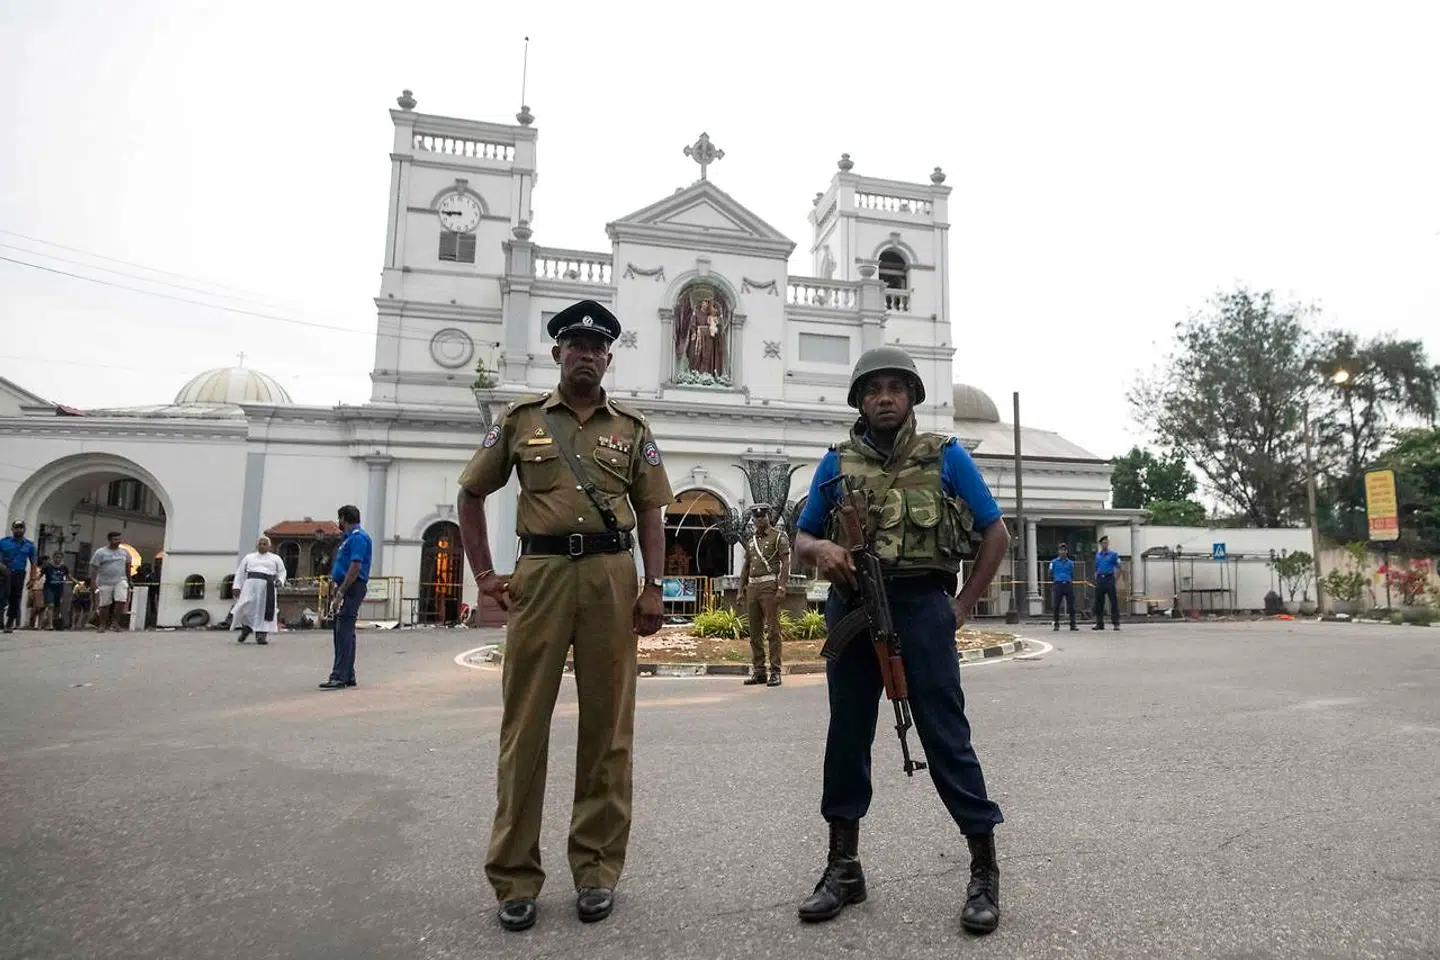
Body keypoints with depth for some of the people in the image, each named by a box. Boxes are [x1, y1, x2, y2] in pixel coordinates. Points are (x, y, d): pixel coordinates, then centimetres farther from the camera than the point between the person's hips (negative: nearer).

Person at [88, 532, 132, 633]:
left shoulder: (125, 552, 10)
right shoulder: (100, 553, -2)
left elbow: (127, 567, 19)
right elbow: (94, 569, -4)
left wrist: (129, 580, 18)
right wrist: (93, 583, -10)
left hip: (121, 581, 2)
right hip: (105, 582, -2)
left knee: (121, 601, -14)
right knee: (104, 605, 4)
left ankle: (116, 621, 2)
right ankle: (102, 625, 16)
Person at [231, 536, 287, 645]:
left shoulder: (275, 558, 19)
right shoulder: (249, 557, 21)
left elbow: (282, 571, 18)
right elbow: (240, 572, 18)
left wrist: (280, 580, -4)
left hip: (268, 587, 0)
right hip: (251, 584, 1)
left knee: (265, 610, -7)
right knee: (247, 607, -12)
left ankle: (262, 635, -2)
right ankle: (246, 629, 14)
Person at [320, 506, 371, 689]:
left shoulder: (358, 537, -13)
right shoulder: (352, 537, 19)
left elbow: (355, 567, -21)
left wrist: (340, 593, -22)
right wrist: (336, 587, 20)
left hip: (352, 589, -10)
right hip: (345, 589, 10)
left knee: (344, 633, -12)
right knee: (343, 633, 12)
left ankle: (339, 677, -12)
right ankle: (348, 676, 17)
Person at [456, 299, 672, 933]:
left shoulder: (632, 427, 12)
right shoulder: (519, 420, 10)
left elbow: (650, 511, 9)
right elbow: (472, 494, 15)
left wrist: (653, 586, -1)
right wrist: (484, 574, 6)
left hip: (612, 576, 1)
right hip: (540, 573, 0)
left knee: (607, 725, 5)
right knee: (525, 724, 3)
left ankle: (596, 868, 19)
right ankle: (515, 876, 16)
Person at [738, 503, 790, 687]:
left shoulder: (779, 536, 1)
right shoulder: (751, 540, 19)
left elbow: (786, 563, -7)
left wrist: (782, 588, -16)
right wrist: (741, 590, 15)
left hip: (769, 586, -6)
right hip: (752, 587, 6)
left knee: (773, 630, -6)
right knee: (755, 632, 7)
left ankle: (775, 672, -3)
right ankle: (758, 671, 13)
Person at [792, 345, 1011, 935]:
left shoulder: (945, 456, 5)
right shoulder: (837, 463, 10)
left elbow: (995, 534, 7)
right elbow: (800, 539, 13)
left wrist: (963, 606, 0)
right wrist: (820, 548, -11)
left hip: (921, 604, -3)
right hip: (851, 606, 3)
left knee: (945, 735, -1)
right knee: (847, 734, 9)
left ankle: (985, 872, 14)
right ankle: (843, 867, 23)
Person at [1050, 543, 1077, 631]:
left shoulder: (1070, 563, 11)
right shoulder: (1054, 562, 6)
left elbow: (1072, 574, 20)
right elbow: (1050, 574, 12)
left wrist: (1071, 581, 6)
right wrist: (1055, 581, 9)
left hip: (1068, 585, 1)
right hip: (1058, 585, -1)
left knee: (1071, 605, -2)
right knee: (1056, 606, 0)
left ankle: (1073, 624, 3)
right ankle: (1056, 624, 8)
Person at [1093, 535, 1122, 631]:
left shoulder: (1113, 554, 1)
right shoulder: (1097, 555, 14)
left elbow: (1118, 567, 1)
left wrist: (1115, 578, -5)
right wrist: (1096, 578, 13)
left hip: (1109, 579, -4)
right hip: (1099, 579, 4)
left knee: (1114, 601, -7)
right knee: (1098, 601, 4)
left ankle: (1116, 623, -4)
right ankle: (1099, 623, 11)